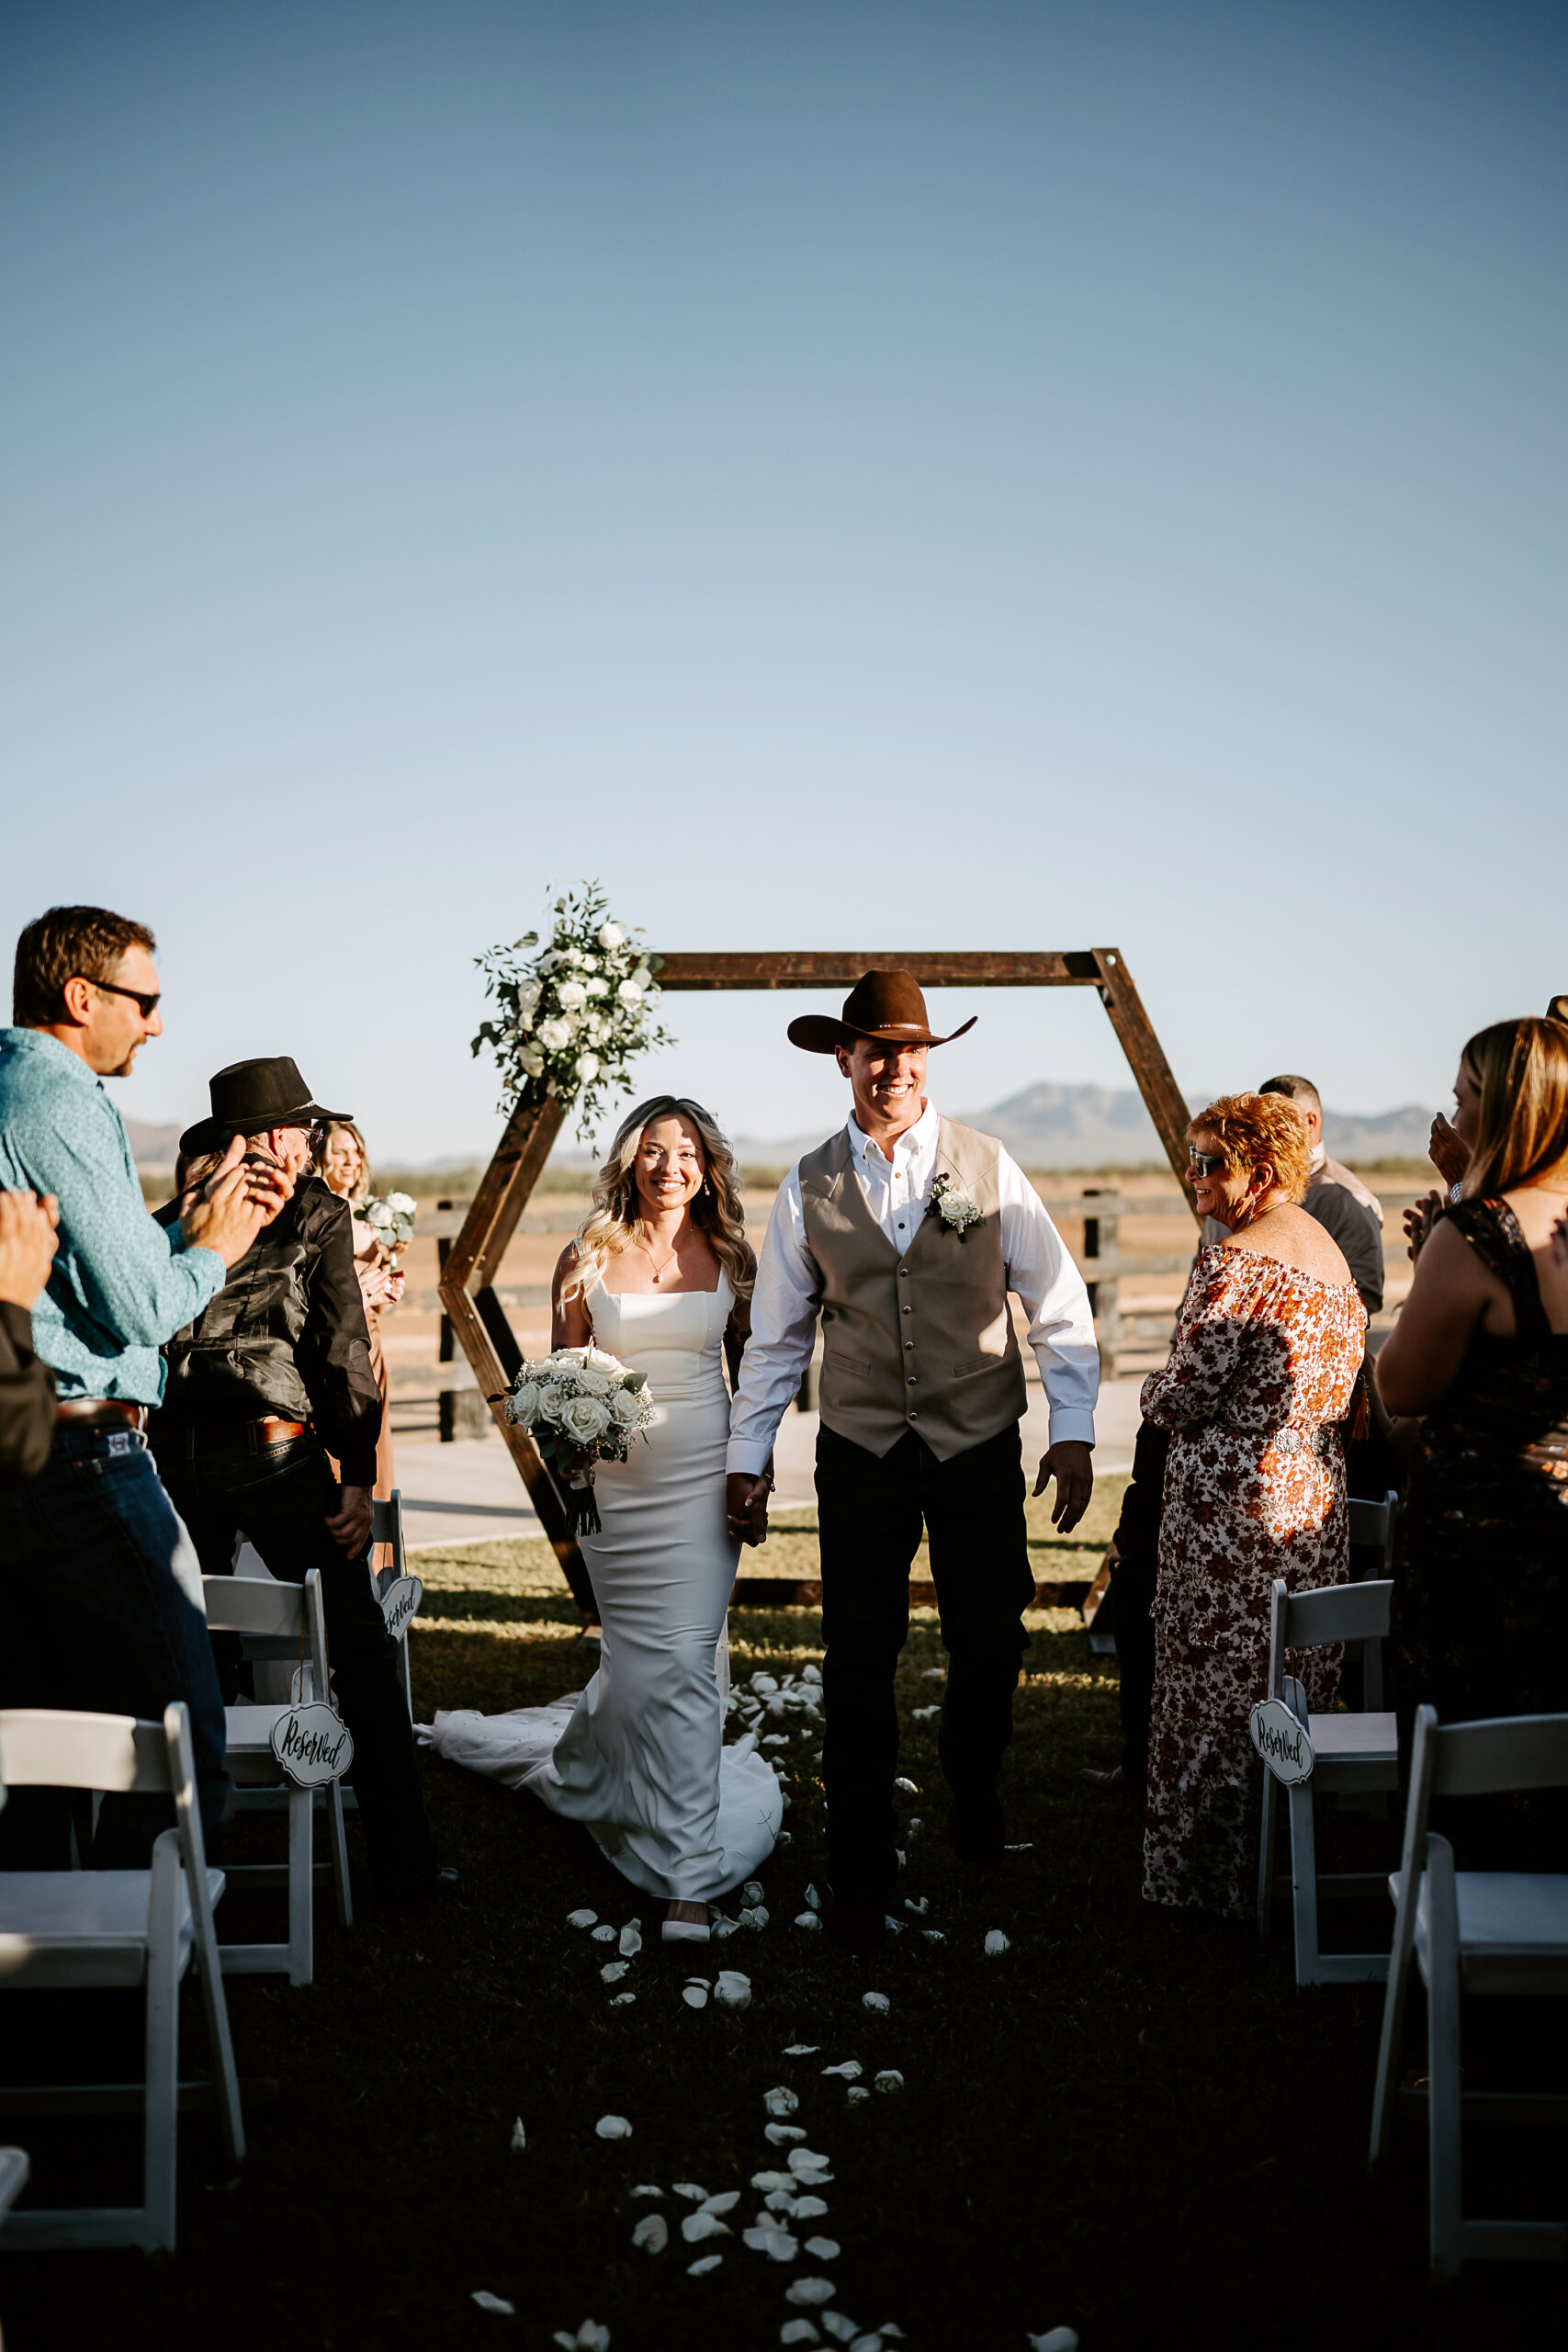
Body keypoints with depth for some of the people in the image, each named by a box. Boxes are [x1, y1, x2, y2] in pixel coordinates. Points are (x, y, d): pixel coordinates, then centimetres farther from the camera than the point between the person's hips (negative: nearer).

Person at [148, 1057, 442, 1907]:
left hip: (174, 1453, 5)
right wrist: (358, 1477, -7)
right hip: (274, 1449, -5)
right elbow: (341, 1349, -6)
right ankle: (403, 1864, 4)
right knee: (361, 1655, 2)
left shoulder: (174, 1219, 13)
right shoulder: (314, 1209, 1)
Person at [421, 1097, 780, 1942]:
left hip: (703, 1476, 0)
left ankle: (689, 1872, 3)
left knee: (684, 1656, -5)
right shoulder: (588, 1259, 0)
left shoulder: (729, 1257, 3)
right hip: (615, 1482, 0)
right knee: (638, 1651, 9)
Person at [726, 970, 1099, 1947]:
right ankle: (862, 1873, 21)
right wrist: (749, 1458, 6)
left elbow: (1060, 1305, -1)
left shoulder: (987, 1166, -3)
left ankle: (975, 1792, 42)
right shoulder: (809, 1186, 1)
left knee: (991, 1646, 11)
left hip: (980, 1448, 0)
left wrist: (1074, 1431, -6)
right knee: (859, 1667, 4)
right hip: (862, 1453, 0)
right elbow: (776, 1335, 6)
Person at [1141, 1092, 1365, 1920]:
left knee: (1217, 1683, 5)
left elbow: (1187, 1393, -19)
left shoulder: (1235, 1260, -17)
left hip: (1232, 1497, -9)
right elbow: (1336, 1382, 15)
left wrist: (1156, 1393, 4)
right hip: (1317, 1491, 9)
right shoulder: (1331, 1251, 11)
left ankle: (1215, 1874, 17)